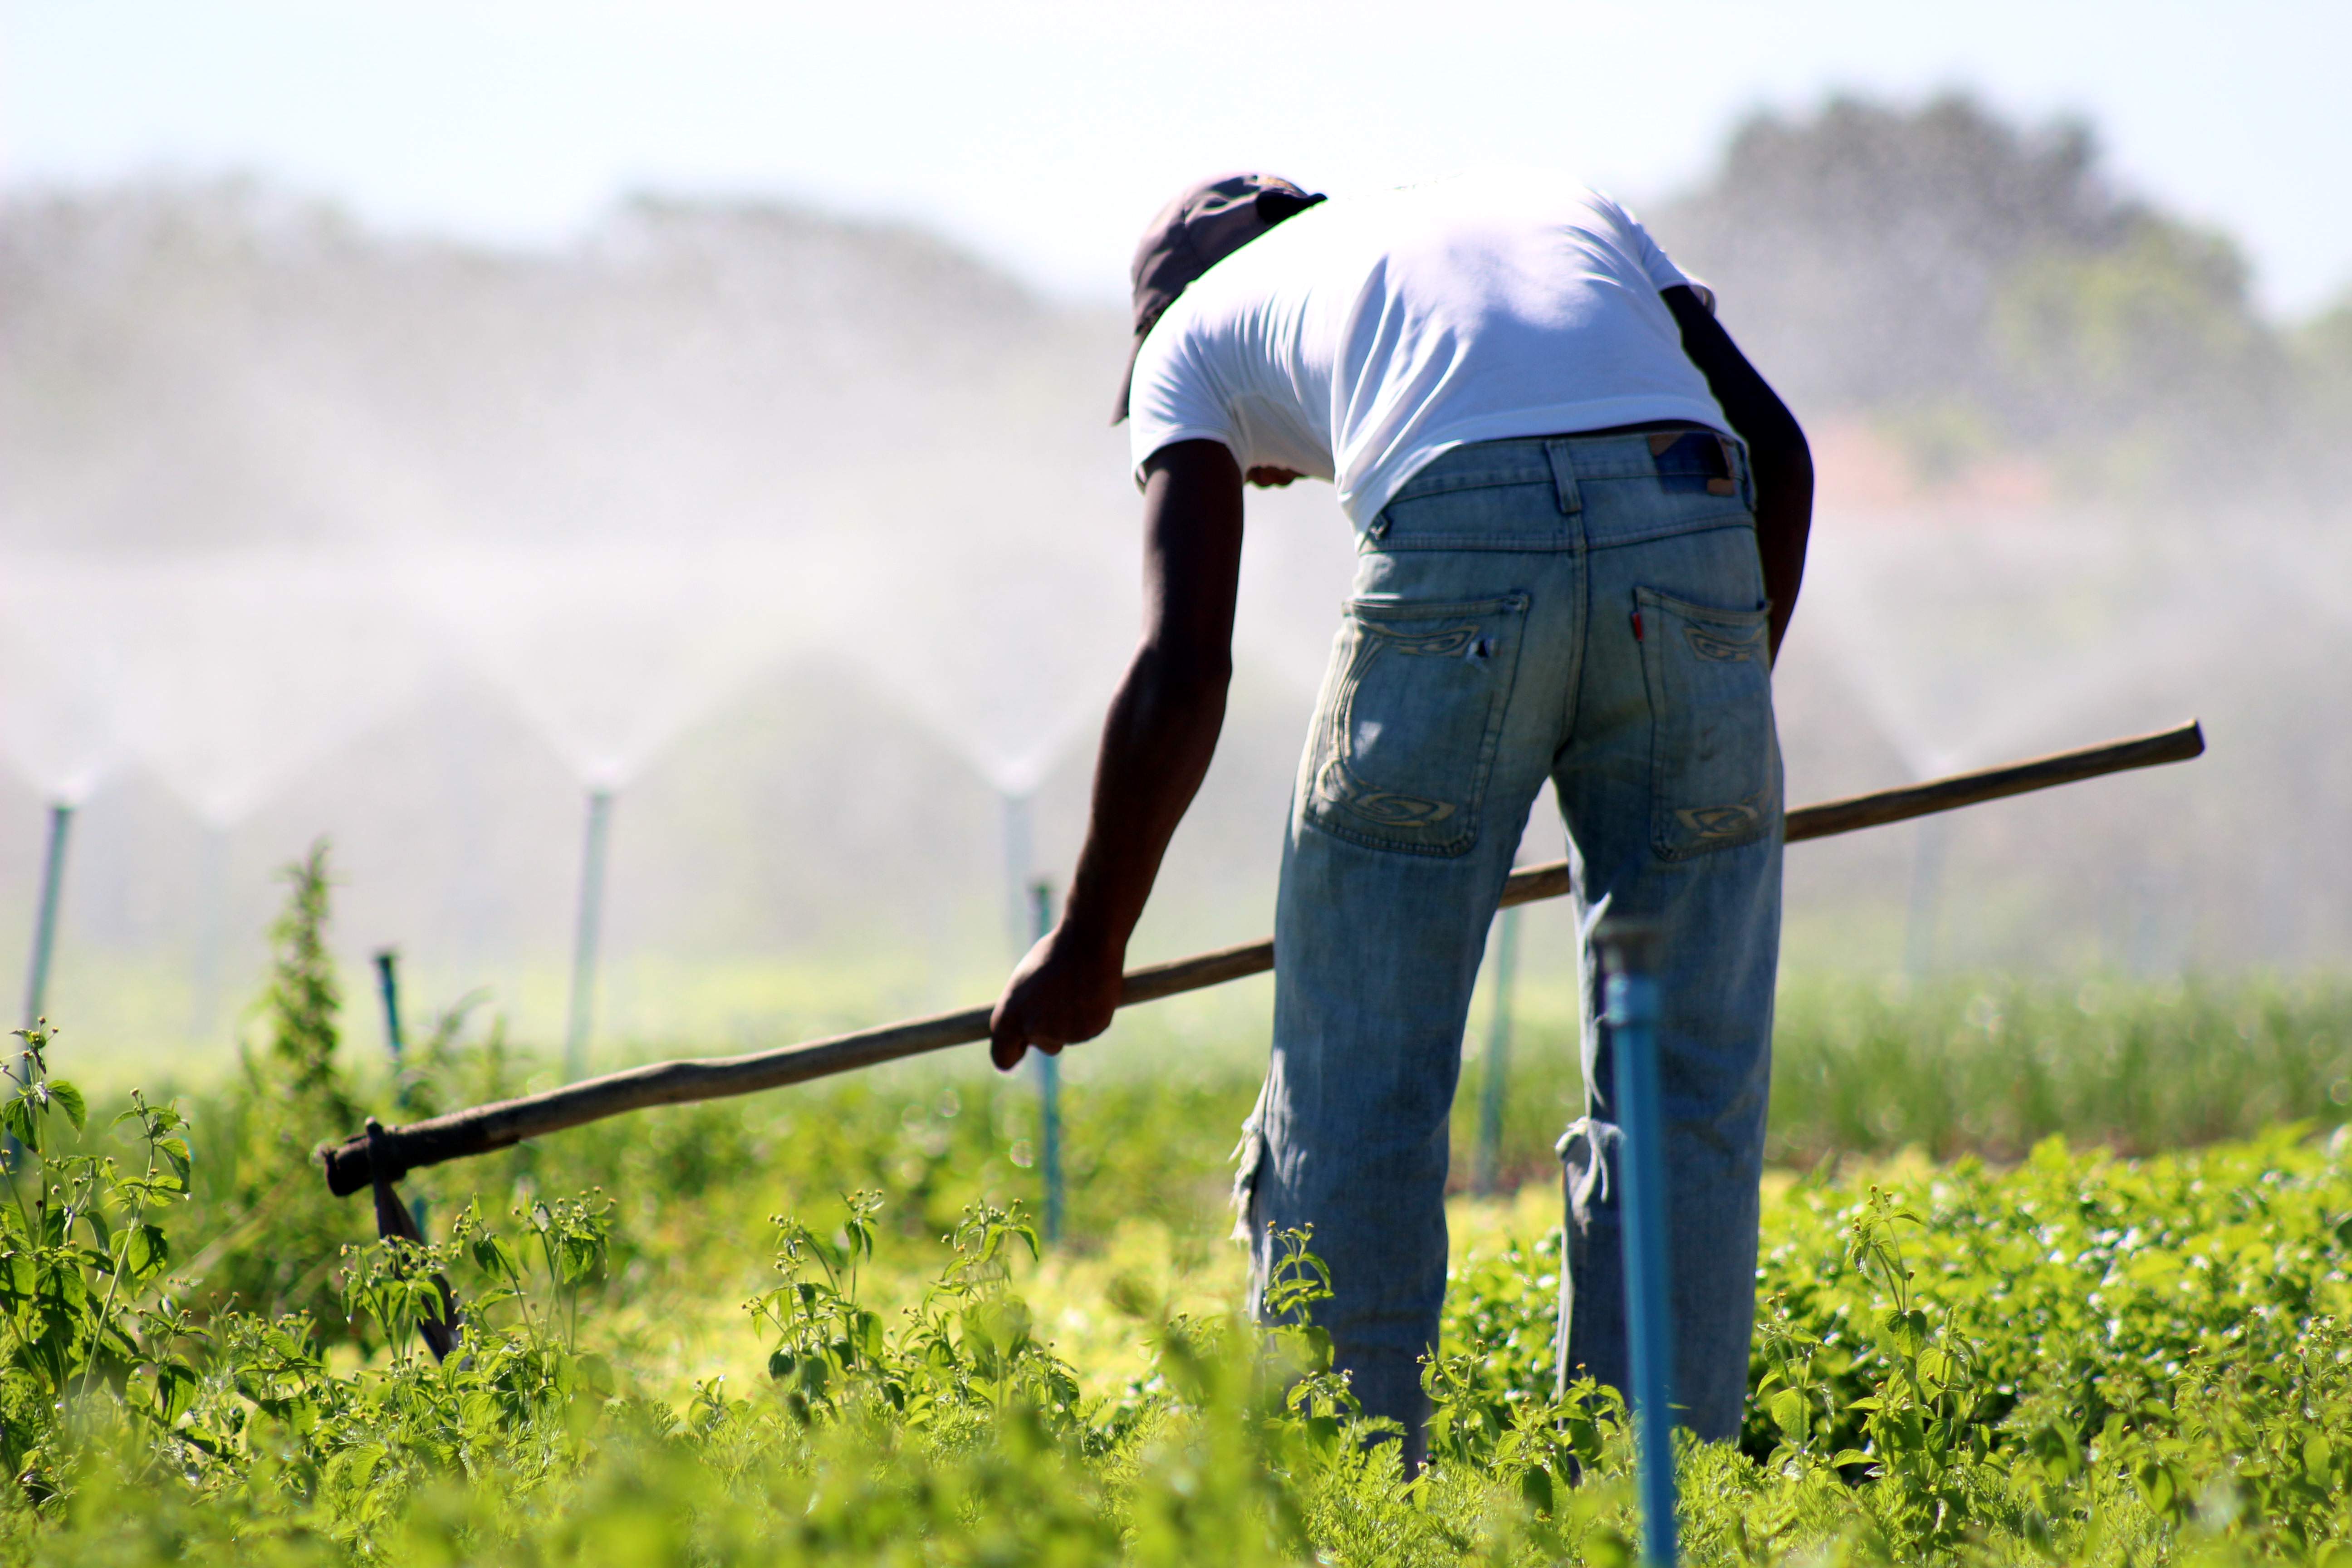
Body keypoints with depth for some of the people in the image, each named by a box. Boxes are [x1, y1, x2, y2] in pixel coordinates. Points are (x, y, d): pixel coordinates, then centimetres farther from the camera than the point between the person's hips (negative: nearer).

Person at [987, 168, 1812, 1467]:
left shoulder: (1197, 331, 27)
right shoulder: (1563, 205, 37)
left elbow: (1182, 670, 16)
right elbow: (1777, 449, 24)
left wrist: (1090, 947, 22)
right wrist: (1729, 682, 31)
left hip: (1457, 549, -3)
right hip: (1689, 530, 3)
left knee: (1358, 1091, 9)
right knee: (1684, 1083, 11)